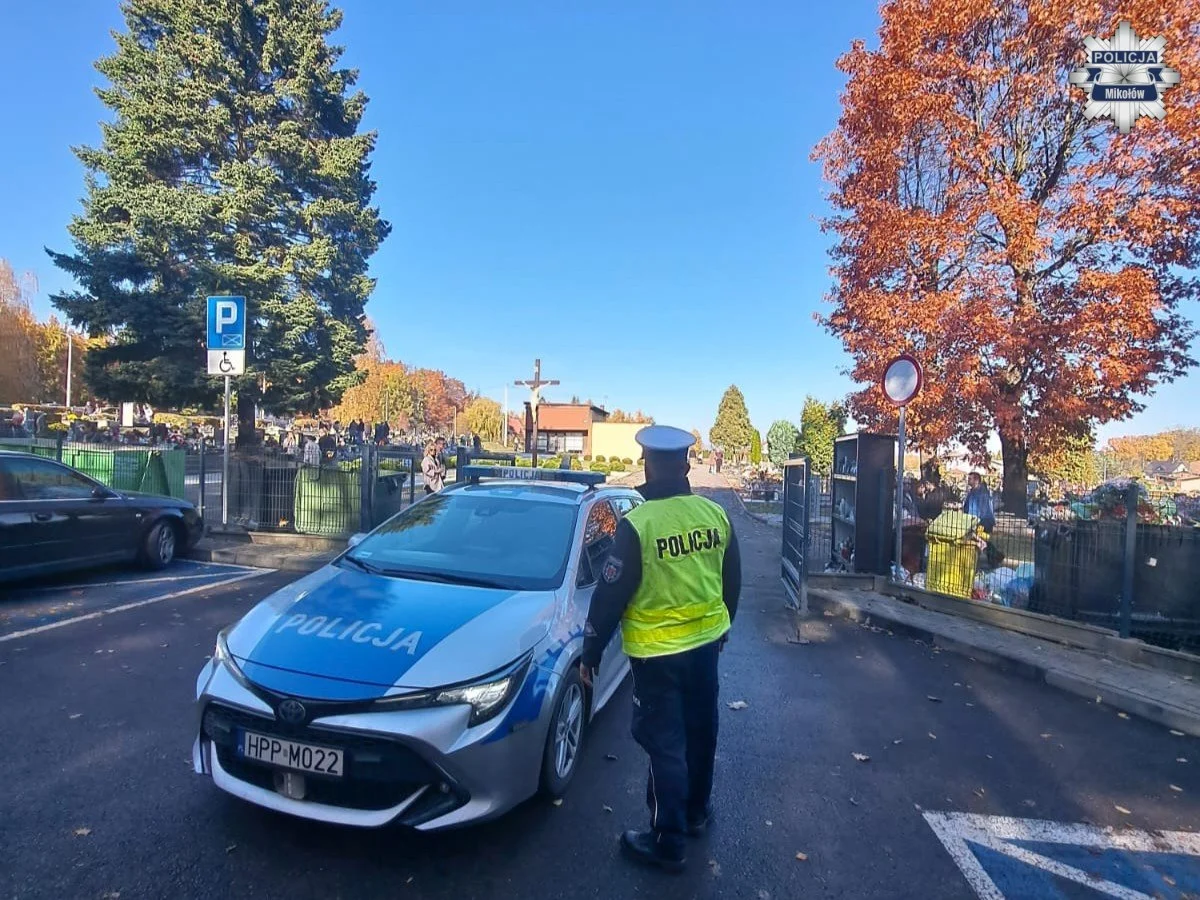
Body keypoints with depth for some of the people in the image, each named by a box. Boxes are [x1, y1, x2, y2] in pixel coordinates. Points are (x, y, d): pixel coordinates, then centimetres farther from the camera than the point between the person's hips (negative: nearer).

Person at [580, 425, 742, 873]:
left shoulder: (637, 523, -21)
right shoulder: (716, 514, -3)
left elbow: (610, 595, -16)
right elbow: (732, 581, 9)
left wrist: (590, 652, -4)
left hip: (657, 652, -6)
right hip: (706, 641, 6)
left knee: (664, 742, 7)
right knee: (700, 731, 22)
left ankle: (668, 842, 20)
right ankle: (697, 811, 42)